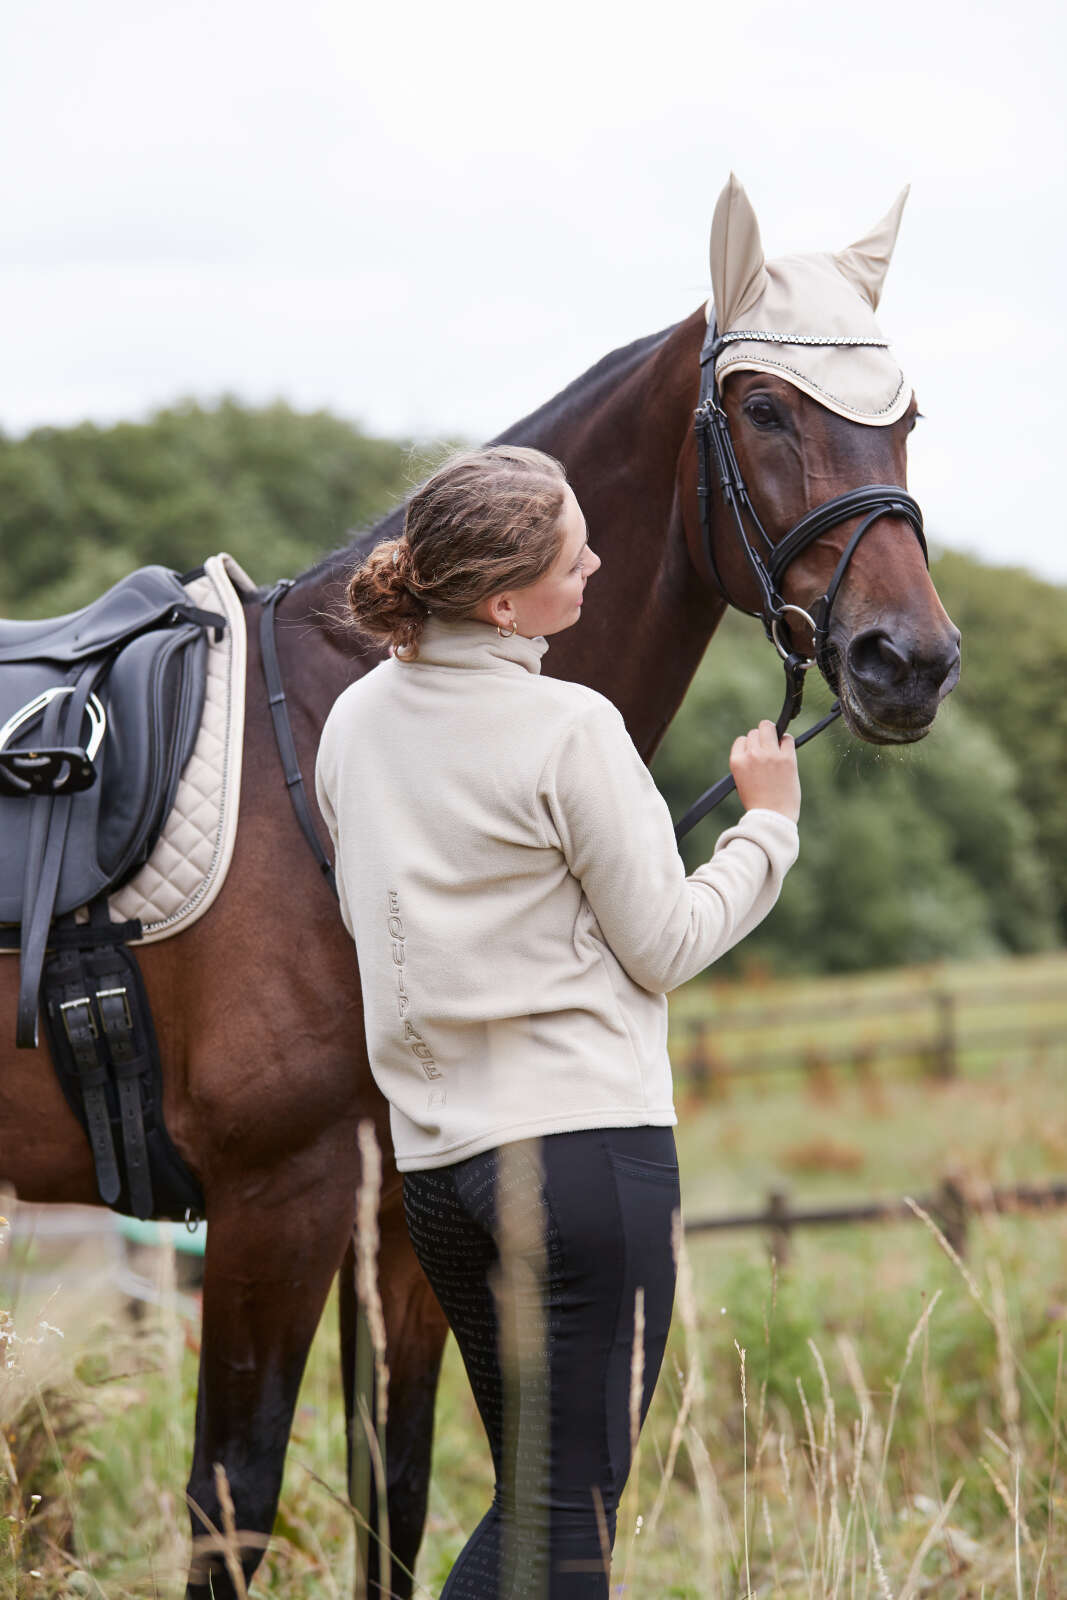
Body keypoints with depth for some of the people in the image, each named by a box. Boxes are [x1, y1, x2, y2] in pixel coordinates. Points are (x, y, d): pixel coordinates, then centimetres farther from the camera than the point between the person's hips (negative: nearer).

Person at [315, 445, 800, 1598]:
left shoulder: (355, 722, 7)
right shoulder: (571, 730, -14)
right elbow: (665, 946, -6)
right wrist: (768, 825, 8)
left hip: (434, 1150, 7)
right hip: (587, 1136, -7)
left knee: (532, 1497, 18)